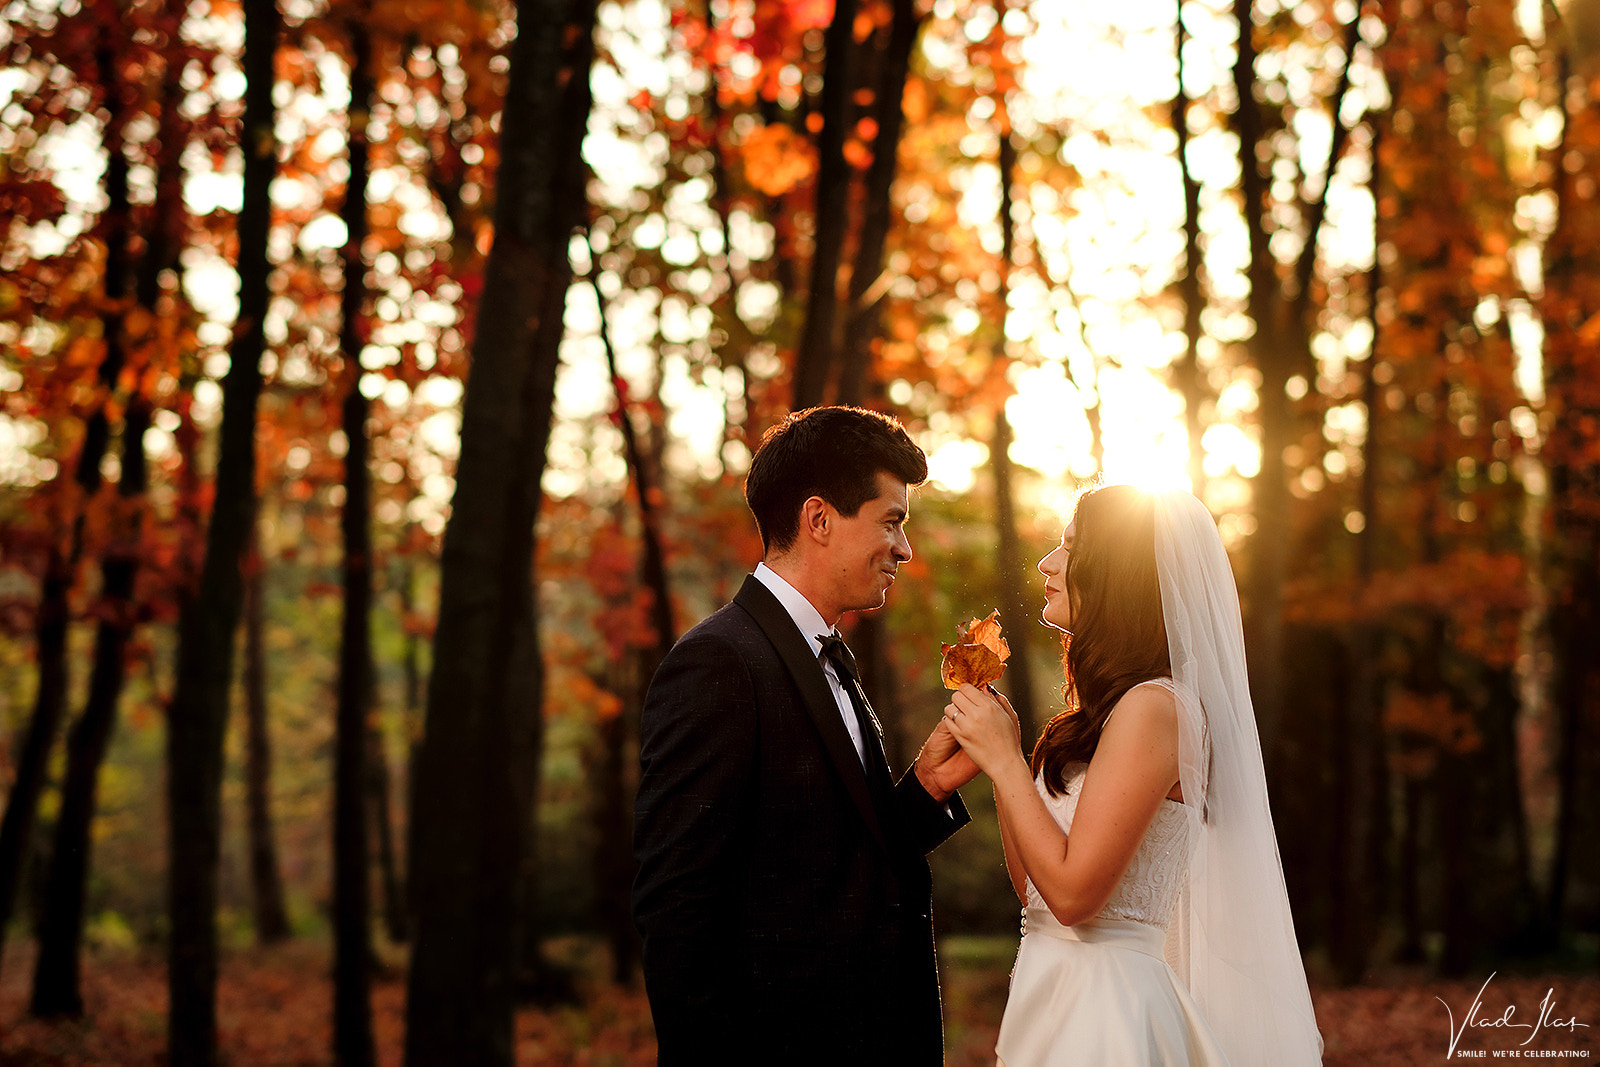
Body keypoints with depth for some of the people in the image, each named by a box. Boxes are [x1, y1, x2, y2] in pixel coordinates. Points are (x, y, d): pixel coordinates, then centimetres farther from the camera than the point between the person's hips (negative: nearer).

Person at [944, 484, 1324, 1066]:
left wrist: (1004, 759, -12)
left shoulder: (1153, 707, -16)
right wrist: (997, 752, 6)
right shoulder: (1107, 710, 12)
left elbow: (1072, 892, -20)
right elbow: (1035, 888, 12)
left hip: (1103, 1013, -9)